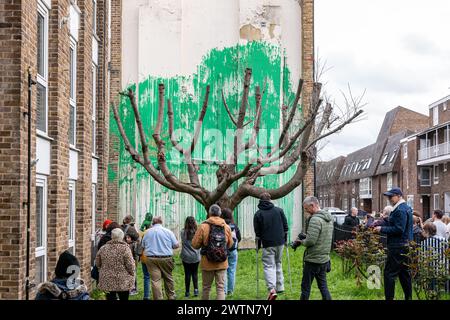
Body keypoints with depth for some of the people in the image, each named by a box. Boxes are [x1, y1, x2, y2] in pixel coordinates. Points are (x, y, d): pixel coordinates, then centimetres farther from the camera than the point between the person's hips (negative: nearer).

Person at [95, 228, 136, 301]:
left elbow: (98, 263, 11)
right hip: (123, 281, -3)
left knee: (110, 298, 8)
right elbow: (130, 265, -12)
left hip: (107, 282, 3)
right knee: (124, 298, 9)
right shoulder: (125, 248, -12)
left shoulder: (103, 248, 1)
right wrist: (132, 275, 3)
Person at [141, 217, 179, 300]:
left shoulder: (148, 232, 4)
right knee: (168, 278, 14)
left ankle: (158, 298, -3)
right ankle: (171, 297, 24)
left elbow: (143, 246, 11)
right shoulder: (168, 231, -2)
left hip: (151, 259, 0)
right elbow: (176, 245, -1)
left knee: (155, 280, -1)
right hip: (166, 258, 0)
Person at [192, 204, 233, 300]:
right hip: (222, 263, 1)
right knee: (221, 288, 5)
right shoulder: (227, 227, -2)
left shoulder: (203, 226, -10)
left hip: (207, 263, -1)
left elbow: (195, 245, -7)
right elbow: (230, 244, 8)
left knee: (206, 287, 12)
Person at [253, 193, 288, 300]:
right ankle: (280, 287, 23)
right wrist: (285, 238, 20)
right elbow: (285, 226, 8)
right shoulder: (279, 210, 4)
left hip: (268, 244, -3)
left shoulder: (258, 214, -4)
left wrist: (258, 244, 9)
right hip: (280, 242, 3)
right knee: (278, 263, 20)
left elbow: (257, 232, -1)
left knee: (269, 266, -4)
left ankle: (272, 289, -22)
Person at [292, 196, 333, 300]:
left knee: (306, 287, 3)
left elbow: (310, 241, -25)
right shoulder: (329, 218, 10)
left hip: (313, 260, -8)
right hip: (324, 259, 8)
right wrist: (305, 238, 12)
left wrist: (300, 241, -6)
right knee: (323, 286, 13)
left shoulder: (315, 220, -19)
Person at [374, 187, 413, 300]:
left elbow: (398, 229, -23)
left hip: (398, 247, -11)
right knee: (404, 273, 15)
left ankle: (389, 297, -6)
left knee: (389, 273, -7)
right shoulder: (407, 208, 16)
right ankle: (408, 297, 21)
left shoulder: (400, 210, -17)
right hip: (406, 245, 11)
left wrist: (382, 229, -16)